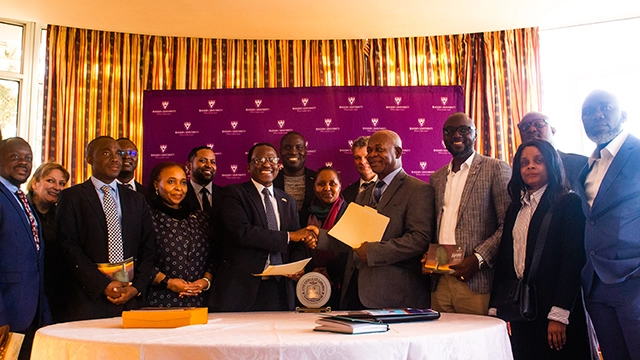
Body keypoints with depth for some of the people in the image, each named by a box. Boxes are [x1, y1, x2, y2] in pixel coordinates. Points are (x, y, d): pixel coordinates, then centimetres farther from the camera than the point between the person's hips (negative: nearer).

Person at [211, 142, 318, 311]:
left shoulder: (288, 201, 15)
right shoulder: (234, 193, -1)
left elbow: (297, 243, 16)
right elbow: (242, 232, -16)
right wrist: (289, 236, -10)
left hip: (279, 289, 4)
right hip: (241, 287, -4)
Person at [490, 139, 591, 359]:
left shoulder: (569, 202, -4)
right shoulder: (515, 208, 14)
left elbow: (573, 260, -11)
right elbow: (504, 257, 11)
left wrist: (559, 314, -17)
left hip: (552, 306, -5)